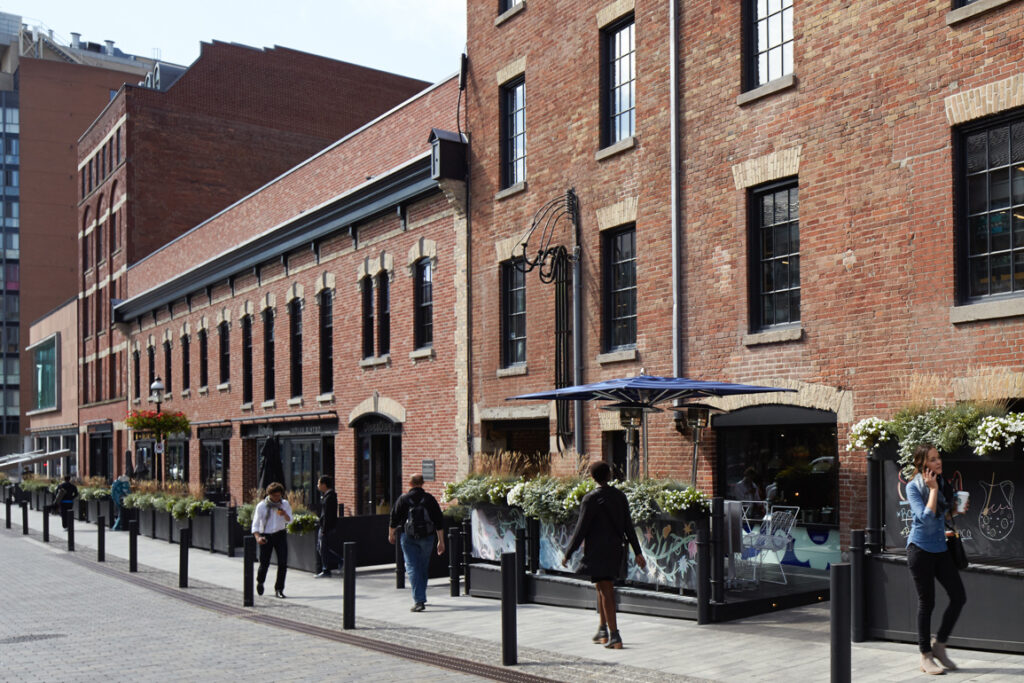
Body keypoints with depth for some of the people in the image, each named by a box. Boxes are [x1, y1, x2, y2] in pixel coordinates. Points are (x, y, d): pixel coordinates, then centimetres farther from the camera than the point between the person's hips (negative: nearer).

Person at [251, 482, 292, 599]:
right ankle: (260, 582, 35)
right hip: (266, 536, -2)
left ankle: (279, 589, 3)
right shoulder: (261, 506, -6)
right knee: (264, 563, 2)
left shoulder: (285, 504, 2)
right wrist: (257, 537, -24)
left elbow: (290, 520, 0)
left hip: (280, 535, 2)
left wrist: (284, 514, -22)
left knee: (283, 563, -9)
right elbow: (255, 524, -8)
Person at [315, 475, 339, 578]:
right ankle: (340, 560, 18)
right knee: (320, 548, 15)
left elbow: (327, 515, -22)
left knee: (323, 549, -2)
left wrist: (324, 530, -22)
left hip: (327, 527, -10)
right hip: (323, 526, 10)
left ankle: (325, 571, 7)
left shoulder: (329, 497, -18)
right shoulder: (326, 495, 14)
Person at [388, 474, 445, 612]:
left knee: (412, 568, -3)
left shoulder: (403, 499, -2)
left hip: (409, 538, -2)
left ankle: (418, 601, -15)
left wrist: (391, 535, 21)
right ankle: (421, 598, 29)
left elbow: (394, 519, 3)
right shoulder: (429, 499, 1)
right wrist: (441, 541, 5)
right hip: (427, 538, 2)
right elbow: (439, 522, 0)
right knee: (424, 568, 17)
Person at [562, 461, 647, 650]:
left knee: (606, 592, -4)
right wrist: (637, 552, 12)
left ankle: (615, 637, -5)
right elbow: (629, 526, 8)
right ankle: (603, 629, 29)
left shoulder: (590, 499, -13)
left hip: (598, 552, -6)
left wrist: (568, 554, -4)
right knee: (602, 589, 20)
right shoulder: (620, 496, 5)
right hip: (616, 551, 7)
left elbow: (580, 530, -12)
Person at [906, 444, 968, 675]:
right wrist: (933, 489, -18)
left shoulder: (942, 483, 9)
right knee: (926, 602, 0)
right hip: (920, 549, -6)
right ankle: (925, 656, 13)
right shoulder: (913, 487, -11)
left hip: (940, 548, 6)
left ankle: (939, 644, 19)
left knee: (959, 596, 1)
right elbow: (926, 517, -23)